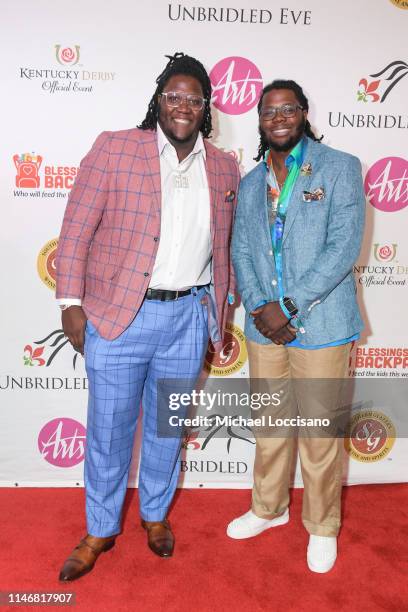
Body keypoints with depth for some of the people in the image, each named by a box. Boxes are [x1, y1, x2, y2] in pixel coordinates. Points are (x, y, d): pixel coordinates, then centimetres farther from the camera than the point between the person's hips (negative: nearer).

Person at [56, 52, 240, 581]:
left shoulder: (224, 168, 8)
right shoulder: (113, 149, -3)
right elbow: (76, 231, -4)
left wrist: (224, 303, 14)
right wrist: (71, 303, -8)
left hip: (189, 317, 3)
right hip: (117, 315, -2)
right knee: (109, 428, 9)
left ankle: (156, 513, 40)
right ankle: (101, 530, 32)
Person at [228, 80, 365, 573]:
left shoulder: (340, 168, -3)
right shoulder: (251, 183, 12)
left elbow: (344, 247, -12)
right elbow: (241, 251, 8)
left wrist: (288, 306, -16)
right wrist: (258, 307, -9)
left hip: (321, 326, -4)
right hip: (264, 327, 5)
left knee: (320, 433, 6)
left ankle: (322, 527, 29)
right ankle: (269, 508, 39)